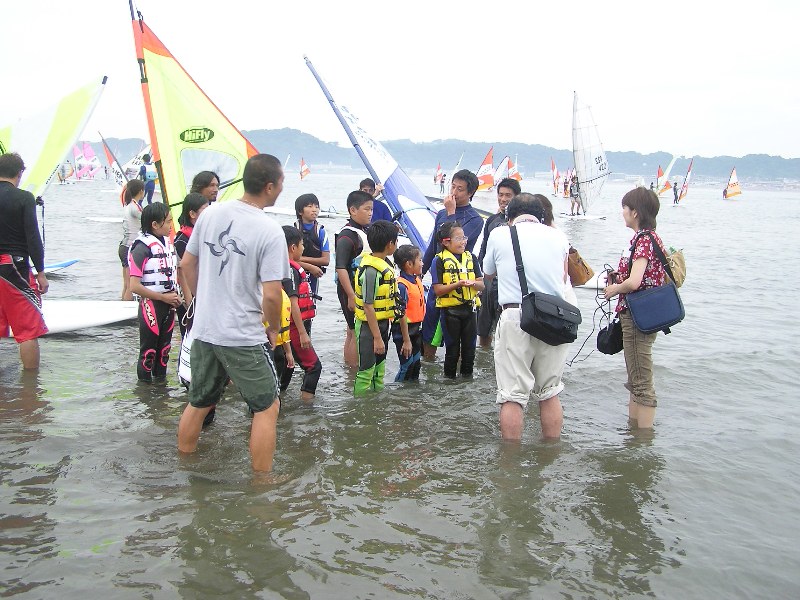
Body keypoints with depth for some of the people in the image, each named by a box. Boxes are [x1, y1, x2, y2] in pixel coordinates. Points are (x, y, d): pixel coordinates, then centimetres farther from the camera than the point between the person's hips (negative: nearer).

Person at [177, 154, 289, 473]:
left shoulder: (211, 213, 1)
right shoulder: (270, 231, -17)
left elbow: (187, 263, 11)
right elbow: (271, 295, -20)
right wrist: (273, 328, -2)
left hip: (204, 329, 6)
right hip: (243, 337, -6)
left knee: (198, 402, 22)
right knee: (267, 407, 10)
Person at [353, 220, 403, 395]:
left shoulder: (385, 265, 7)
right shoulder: (371, 270, -22)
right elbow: (368, 307, -24)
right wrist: (377, 338, -23)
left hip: (382, 323, 9)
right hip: (368, 326, -9)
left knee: (379, 368, 20)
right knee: (367, 371, -3)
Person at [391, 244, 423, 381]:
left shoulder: (417, 280, 4)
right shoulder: (401, 286, -22)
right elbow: (401, 315, -23)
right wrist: (406, 340, -22)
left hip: (416, 330, 8)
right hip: (404, 331, -8)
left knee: (416, 364, 18)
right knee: (407, 367, -2)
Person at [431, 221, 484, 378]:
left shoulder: (470, 258, 8)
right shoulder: (440, 260, -5)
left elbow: (481, 285, 8)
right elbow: (438, 290, -10)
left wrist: (472, 283, -15)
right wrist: (457, 284, -22)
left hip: (470, 308, 4)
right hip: (450, 310, -4)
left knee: (469, 346, 11)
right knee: (452, 347, 4)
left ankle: (467, 375, 25)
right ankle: (450, 376, 18)